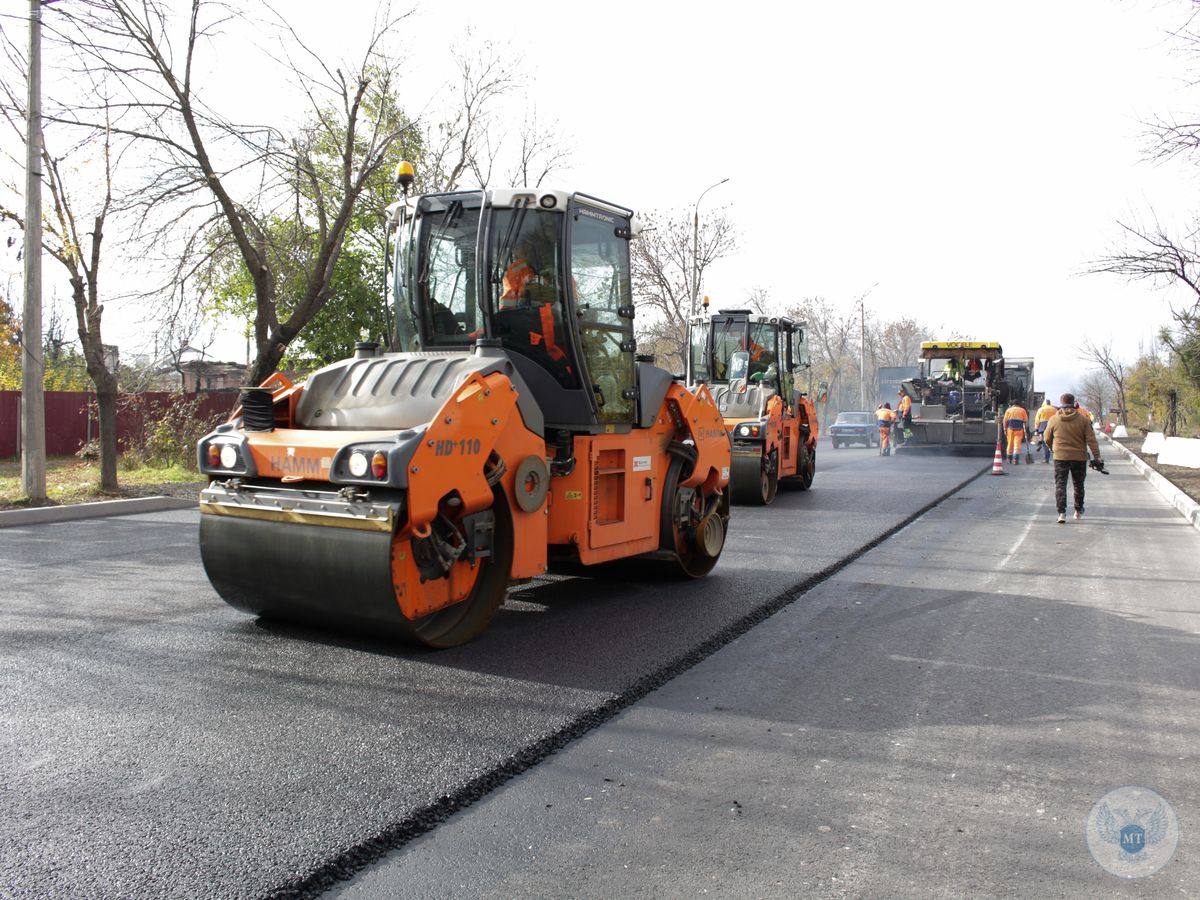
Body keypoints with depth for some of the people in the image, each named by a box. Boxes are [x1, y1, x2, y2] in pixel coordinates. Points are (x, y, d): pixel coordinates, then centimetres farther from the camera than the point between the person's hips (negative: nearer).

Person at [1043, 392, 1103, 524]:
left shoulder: (1054, 420, -2)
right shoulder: (1083, 419, -3)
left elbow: (1047, 439, 10)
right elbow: (1091, 440, -6)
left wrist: (1052, 448, 30)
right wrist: (1097, 457, -4)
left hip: (1060, 457, -1)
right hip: (1079, 457, 1)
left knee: (1060, 485, -1)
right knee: (1078, 485, 17)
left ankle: (1062, 513, -15)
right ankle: (1078, 511, 30)